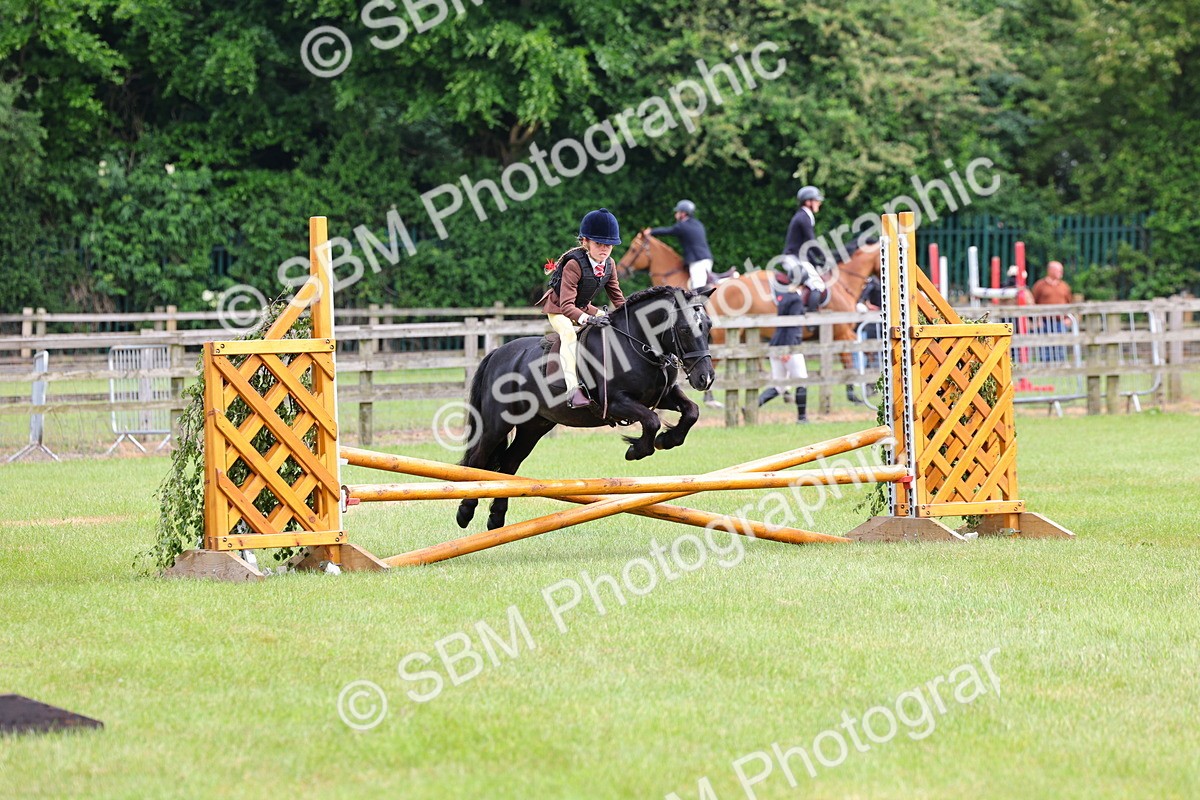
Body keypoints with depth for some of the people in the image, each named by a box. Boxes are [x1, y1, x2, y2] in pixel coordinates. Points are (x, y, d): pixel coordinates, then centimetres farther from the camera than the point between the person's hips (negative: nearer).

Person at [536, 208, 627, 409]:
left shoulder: (609, 265, -8)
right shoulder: (574, 265, -31)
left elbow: (617, 298, 2)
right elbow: (566, 305, -37)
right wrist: (588, 319, -52)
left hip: (583, 308, 8)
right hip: (559, 310, -8)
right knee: (568, 332, -36)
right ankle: (573, 389, -49)